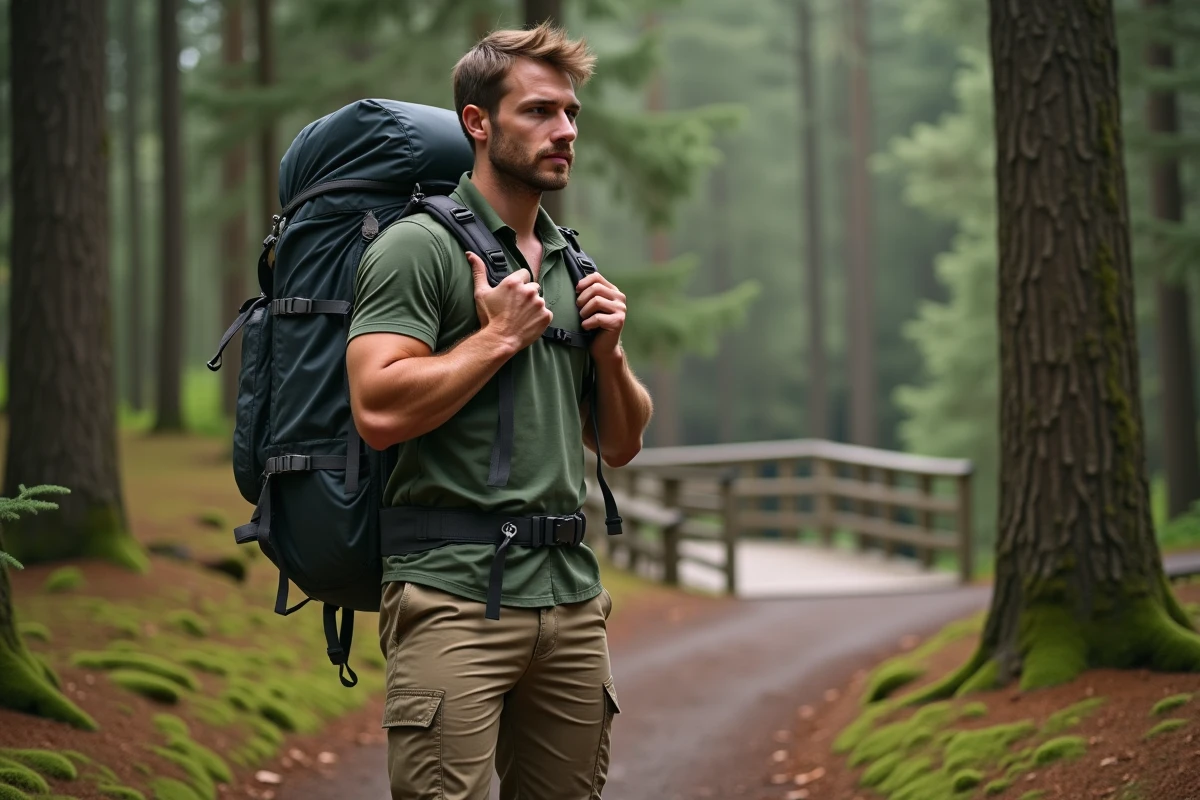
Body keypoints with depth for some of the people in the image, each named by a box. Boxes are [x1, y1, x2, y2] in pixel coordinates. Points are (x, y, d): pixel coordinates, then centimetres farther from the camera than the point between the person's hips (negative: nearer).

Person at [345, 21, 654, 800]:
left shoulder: (574, 265, 19)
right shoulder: (418, 246, -4)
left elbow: (622, 444, 22)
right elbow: (379, 410, -18)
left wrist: (609, 352, 4)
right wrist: (500, 335, -10)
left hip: (571, 592, 7)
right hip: (455, 590, -7)